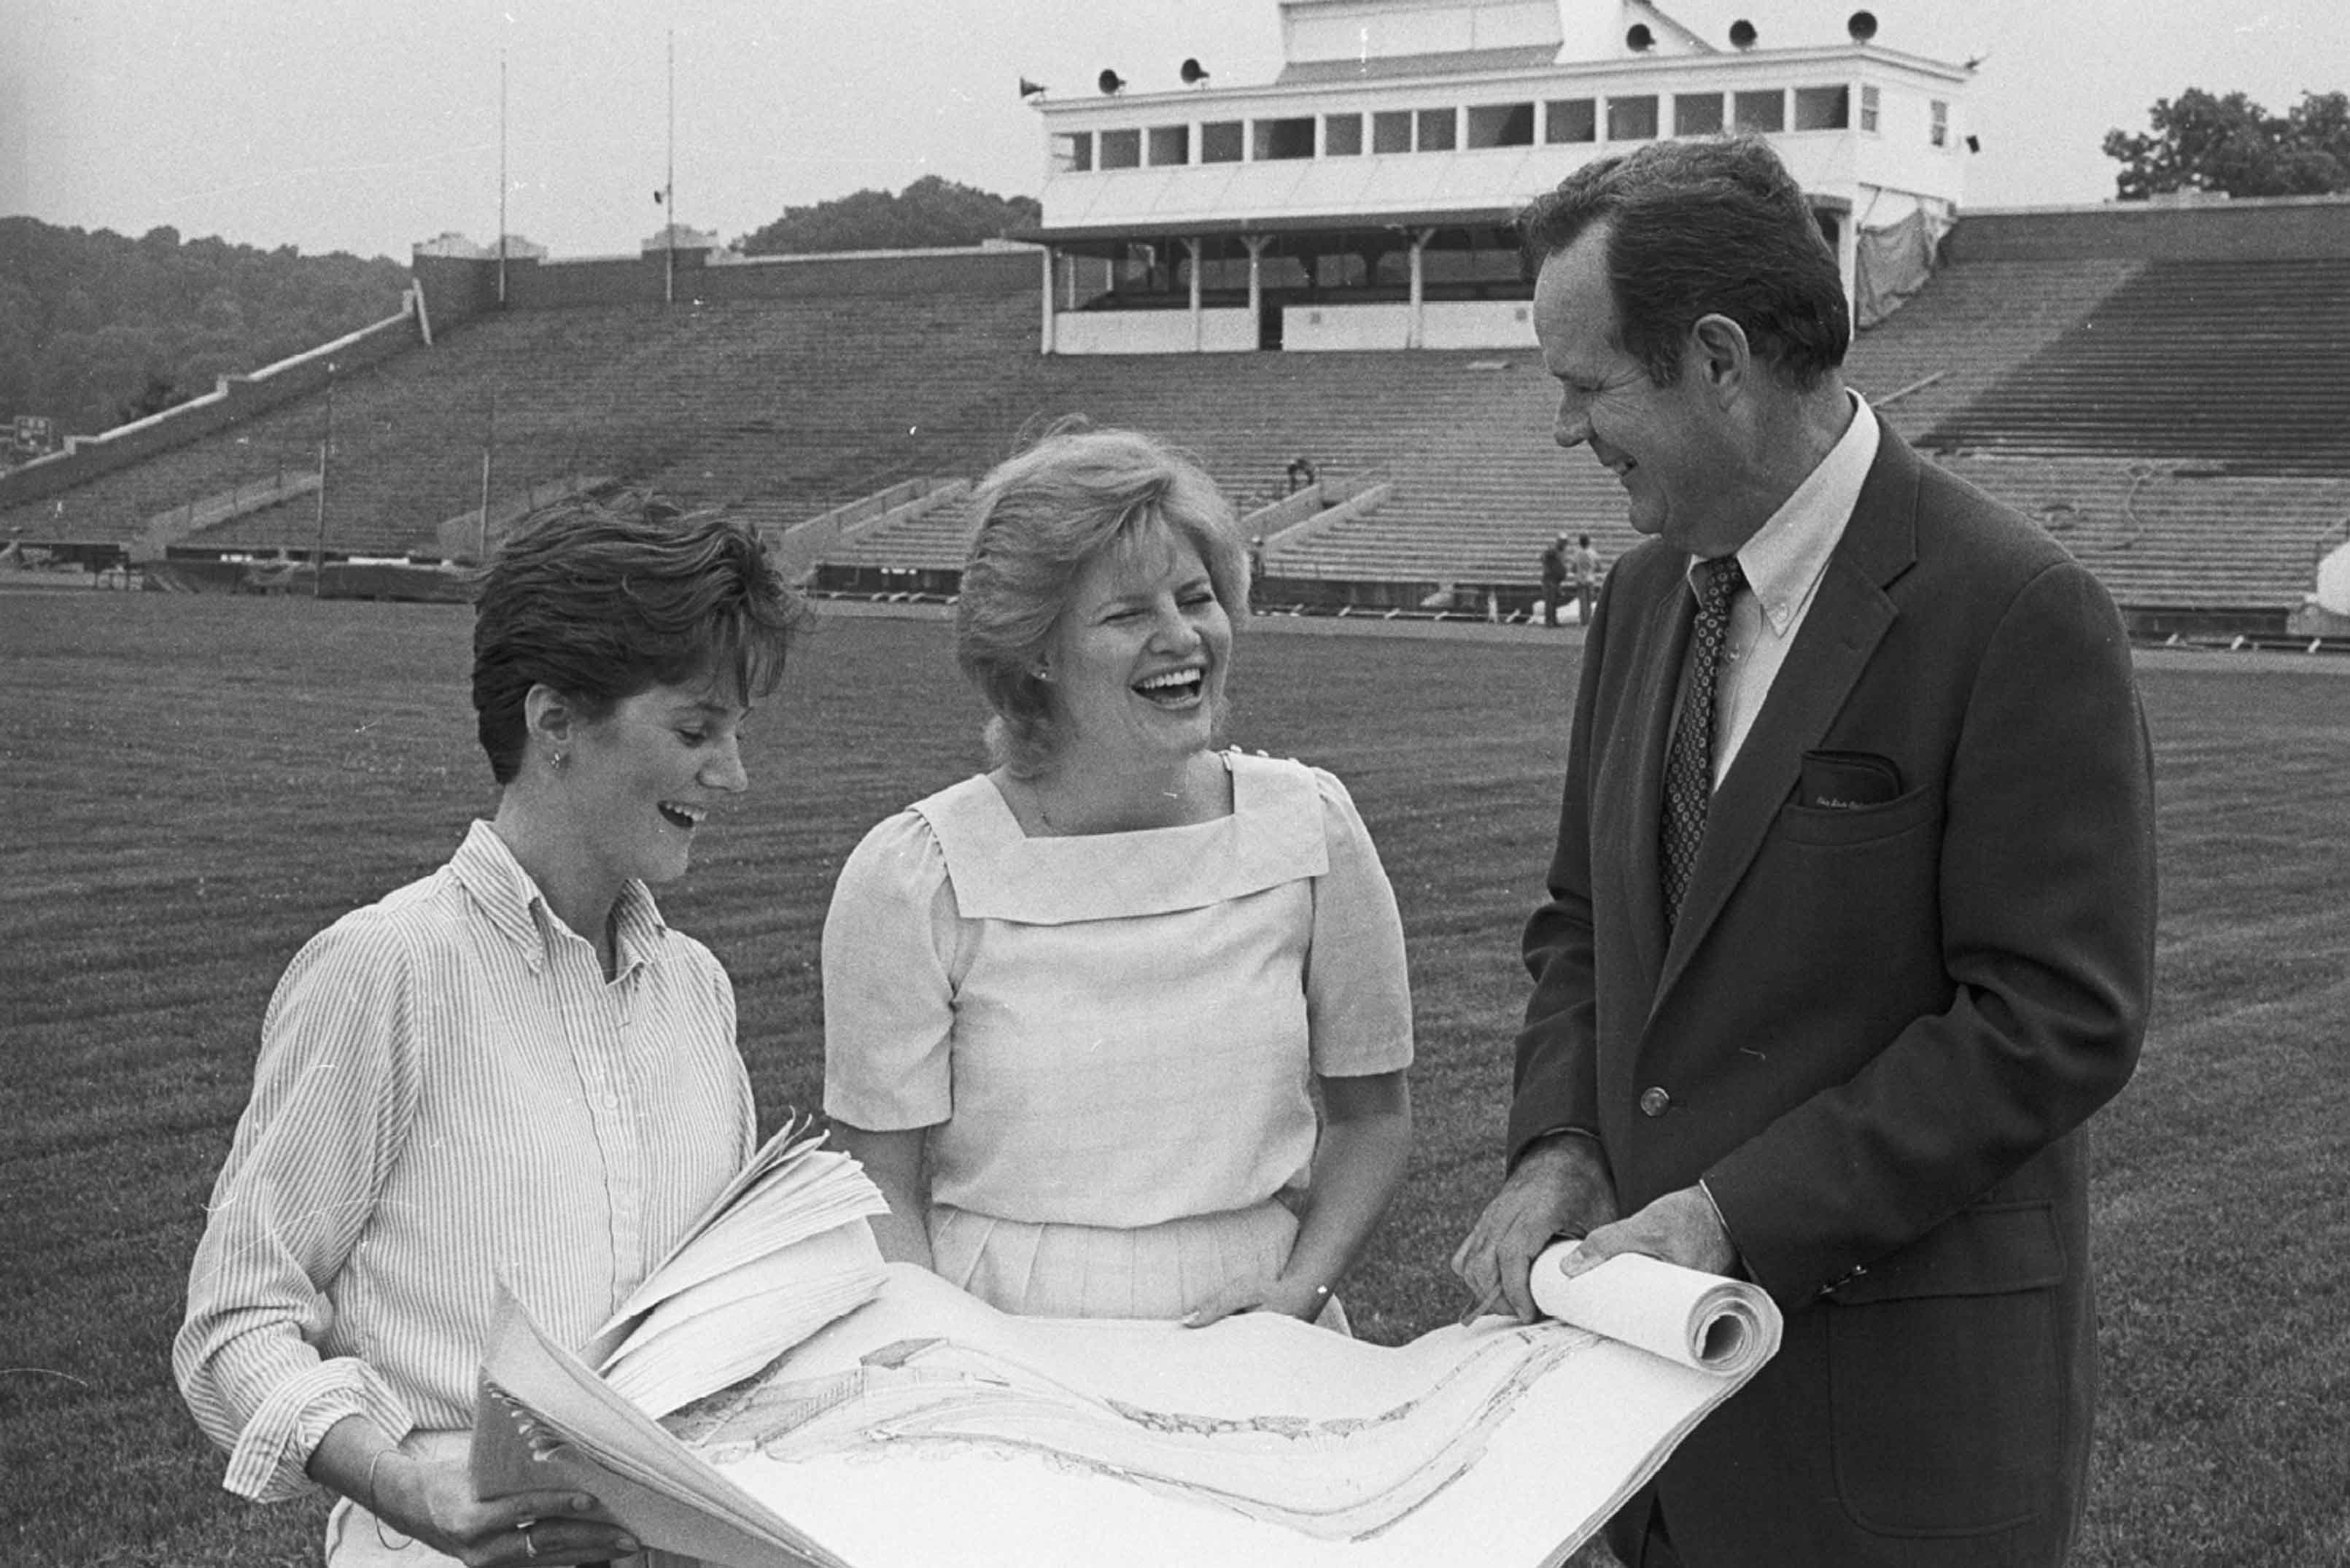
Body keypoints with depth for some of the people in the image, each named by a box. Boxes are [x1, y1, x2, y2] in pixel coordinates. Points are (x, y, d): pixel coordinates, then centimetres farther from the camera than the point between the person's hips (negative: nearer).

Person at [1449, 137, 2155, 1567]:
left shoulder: (2022, 617, -16)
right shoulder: (1645, 596, 8)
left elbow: (2059, 1021, -18)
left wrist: (1741, 1211, -19)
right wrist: (1560, 1148, -2)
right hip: (1664, 1342, 7)